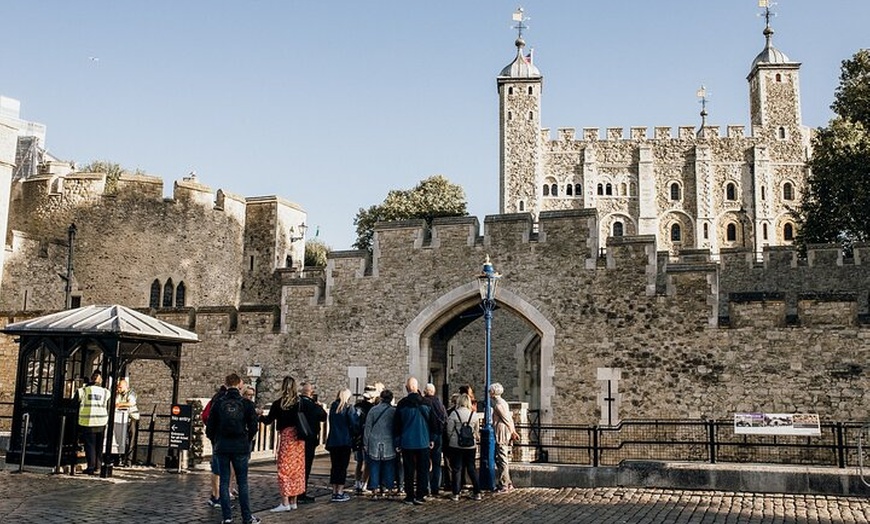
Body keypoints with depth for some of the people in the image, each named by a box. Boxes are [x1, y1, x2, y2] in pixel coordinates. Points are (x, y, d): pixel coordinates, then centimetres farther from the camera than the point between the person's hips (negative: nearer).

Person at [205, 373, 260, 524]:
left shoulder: (218, 403, -1)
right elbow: (253, 427, -2)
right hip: (240, 448, -1)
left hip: (222, 448, 1)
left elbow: (209, 428, 1)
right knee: (242, 483, 6)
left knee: (224, 482, 8)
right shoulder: (246, 403, -4)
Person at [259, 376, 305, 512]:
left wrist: (260, 416, 24)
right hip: (299, 437, 4)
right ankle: (293, 501, 17)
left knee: (284, 469, 2)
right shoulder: (300, 402, 2)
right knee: (297, 468, 11)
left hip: (286, 436, -4)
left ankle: (285, 502, -3)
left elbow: (268, 420, 4)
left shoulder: (278, 404, -5)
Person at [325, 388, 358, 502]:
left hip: (333, 441, 5)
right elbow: (354, 423, -13)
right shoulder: (348, 407, -9)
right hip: (345, 441, -5)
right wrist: (357, 415, 3)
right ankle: (340, 493, -2)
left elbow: (331, 423, 13)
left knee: (334, 466, 10)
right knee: (342, 466, 0)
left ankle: (334, 492, 13)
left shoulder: (333, 407, 8)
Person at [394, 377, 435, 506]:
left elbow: (396, 425, 1)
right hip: (423, 442, 0)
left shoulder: (402, 404, -5)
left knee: (409, 470, 7)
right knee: (422, 470, 6)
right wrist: (432, 439, 11)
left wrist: (398, 442, 9)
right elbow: (432, 422, 2)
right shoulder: (426, 403, -3)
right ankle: (419, 496, 3)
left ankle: (409, 496, 10)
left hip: (407, 443, 0)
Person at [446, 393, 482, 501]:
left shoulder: (454, 413, -10)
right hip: (471, 445, 3)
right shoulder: (474, 415, -1)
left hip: (456, 445, -3)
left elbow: (449, 430, -5)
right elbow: (477, 431, 8)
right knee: (471, 468, 12)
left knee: (457, 469, 5)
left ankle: (456, 493, 7)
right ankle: (477, 492, 11)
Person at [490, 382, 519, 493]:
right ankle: (508, 484, 17)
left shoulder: (497, 404, -13)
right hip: (507, 435, 9)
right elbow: (509, 418, 13)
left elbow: (507, 419, -13)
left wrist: (513, 432, -5)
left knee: (502, 460, -6)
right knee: (505, 460, 13)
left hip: (501, 435, -9)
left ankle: (503, 485, -4)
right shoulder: (503, 402, 16)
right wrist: (513, 432, 8)